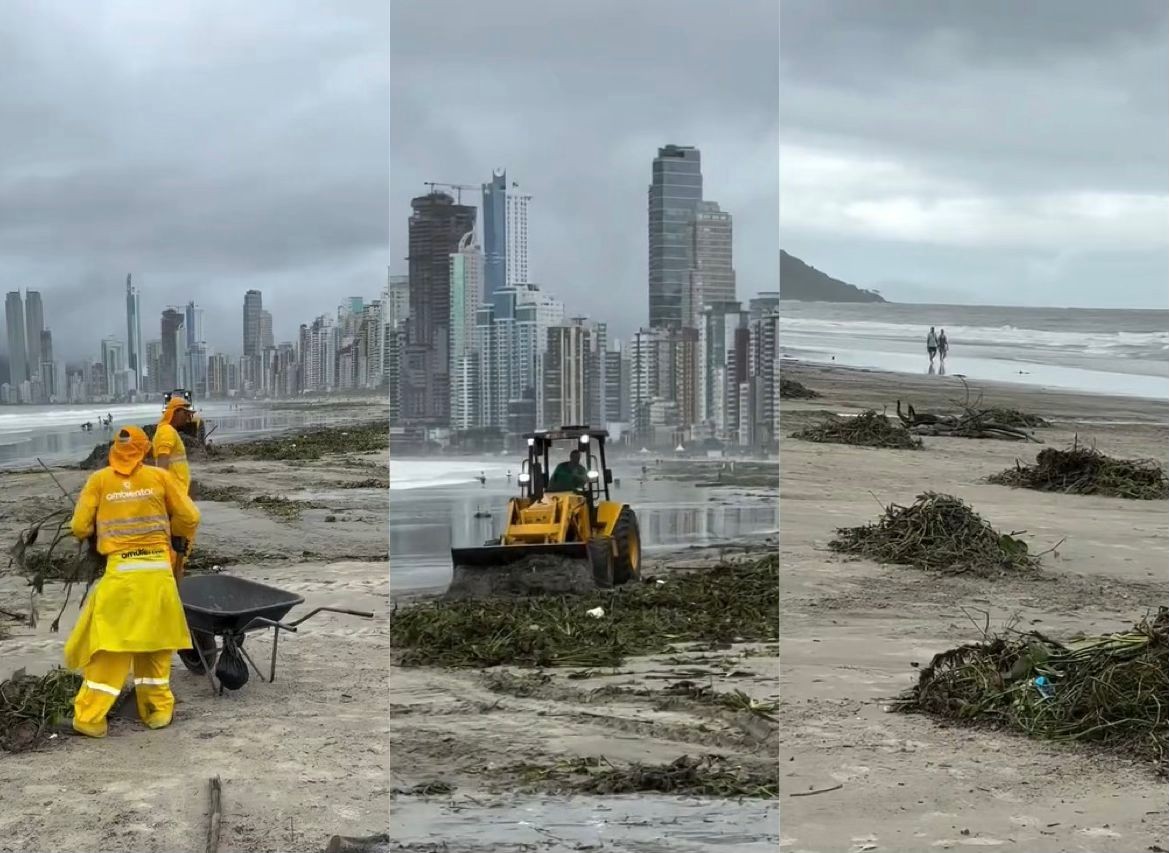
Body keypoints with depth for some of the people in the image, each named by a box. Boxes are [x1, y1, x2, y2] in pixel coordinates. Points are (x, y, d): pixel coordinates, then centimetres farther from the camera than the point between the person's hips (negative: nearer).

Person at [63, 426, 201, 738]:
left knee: (110, 645, 3)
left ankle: (90, 716, 4)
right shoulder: (160, 476, 3)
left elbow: (80, 527, 2)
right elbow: (189, 518, 4)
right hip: (159, 569, 1)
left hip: (120, 571, -1)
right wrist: (175, 541, 23)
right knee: (155, 642, 16)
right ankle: (158, 708, 22)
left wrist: (97, 536, 24)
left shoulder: (99, 480, 2)